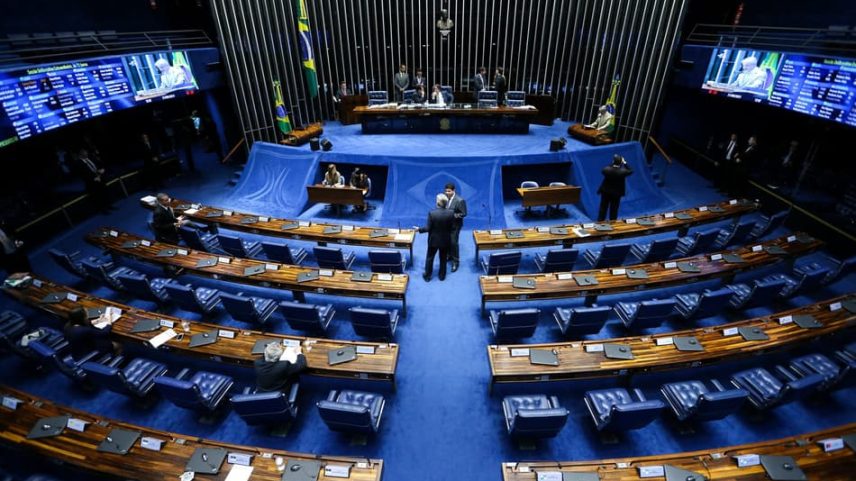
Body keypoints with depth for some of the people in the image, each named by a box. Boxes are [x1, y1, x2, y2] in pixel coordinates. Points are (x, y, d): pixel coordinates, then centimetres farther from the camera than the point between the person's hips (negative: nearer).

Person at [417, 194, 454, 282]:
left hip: (434, 240, -2)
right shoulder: (451, 213, -16)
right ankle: (442, 276, 33)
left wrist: (419, 229, 0)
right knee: (443, 259, 20)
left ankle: (427, 276, 29)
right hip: (445, 240, 2)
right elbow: (452, 227, -6)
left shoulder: (432, 213, -22)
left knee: (429, 258, 17)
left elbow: (428, 228, -17)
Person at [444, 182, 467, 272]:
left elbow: (463, 214, -17)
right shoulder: (445, 197, -6)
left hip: (455, 225, -5)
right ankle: (449, 255, 41)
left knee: (453, 243, 0)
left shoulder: (460, 200, -22)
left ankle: (456, 262, 15)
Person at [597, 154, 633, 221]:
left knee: (603, 208, 12)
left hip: (605, 191, 1)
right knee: (614, 210, 11)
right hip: (617, 193, -1)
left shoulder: (607, 169, -20)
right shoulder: (622, 171, -20)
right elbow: (631, 171, 1)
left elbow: (603, 171, 5)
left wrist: (612, 164, 3)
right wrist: (625, 163, 1)